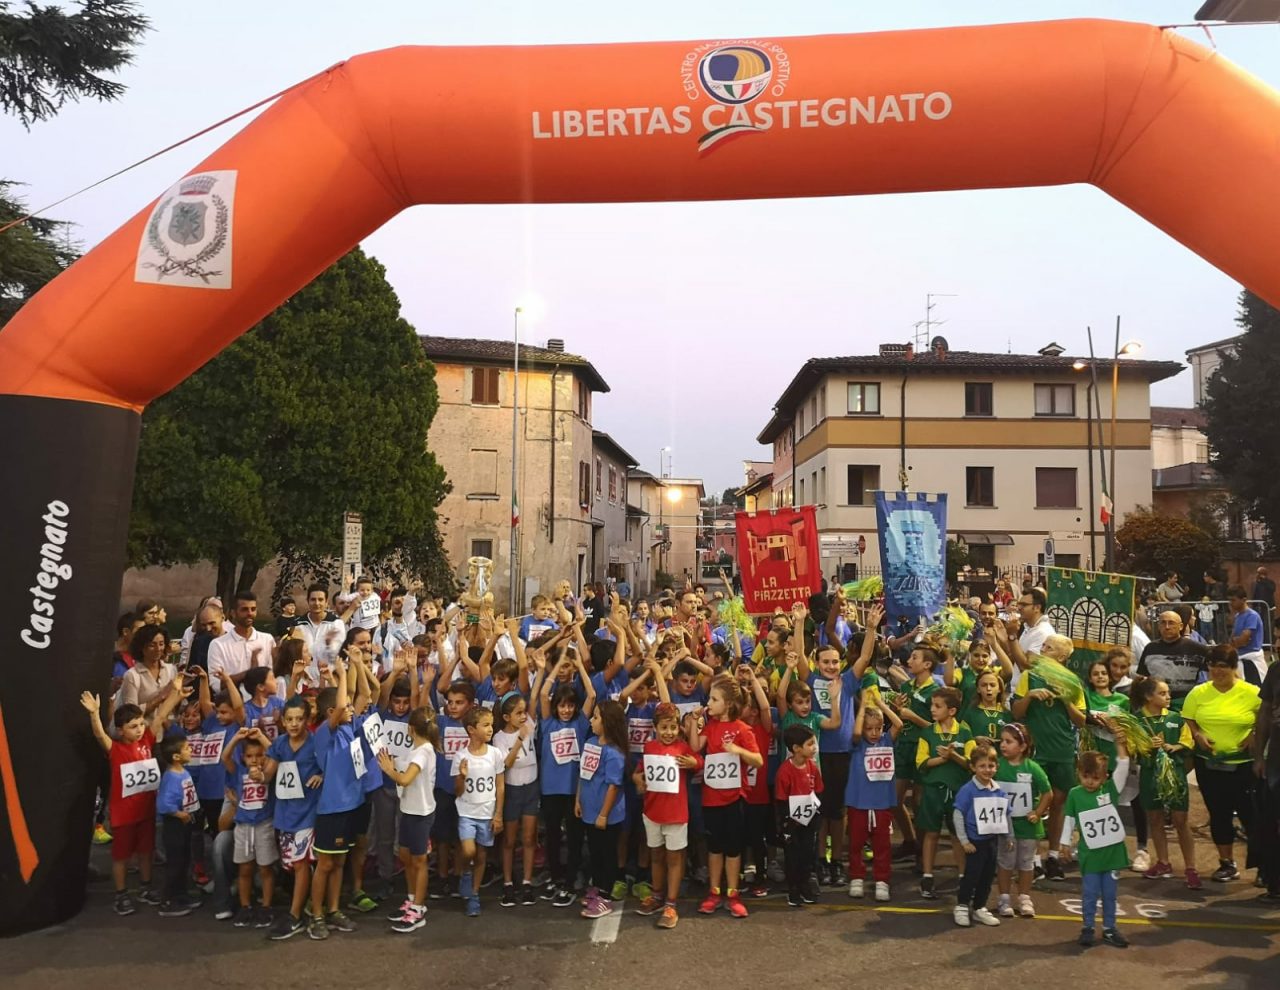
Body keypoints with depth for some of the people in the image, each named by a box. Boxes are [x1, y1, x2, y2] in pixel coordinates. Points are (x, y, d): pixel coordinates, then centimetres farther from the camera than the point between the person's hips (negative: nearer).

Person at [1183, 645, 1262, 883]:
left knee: (1249, 813, 0)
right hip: (1209, 764, 3)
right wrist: (1197, 735, -12)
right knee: (1218, 813, 11)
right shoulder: (1198, 693, 0)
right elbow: (1186, 720, 5)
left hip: (1243, 764, -3)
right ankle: (1227, 863, 25)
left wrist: (1255, 736, -14)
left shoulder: (1252, 693, -8)